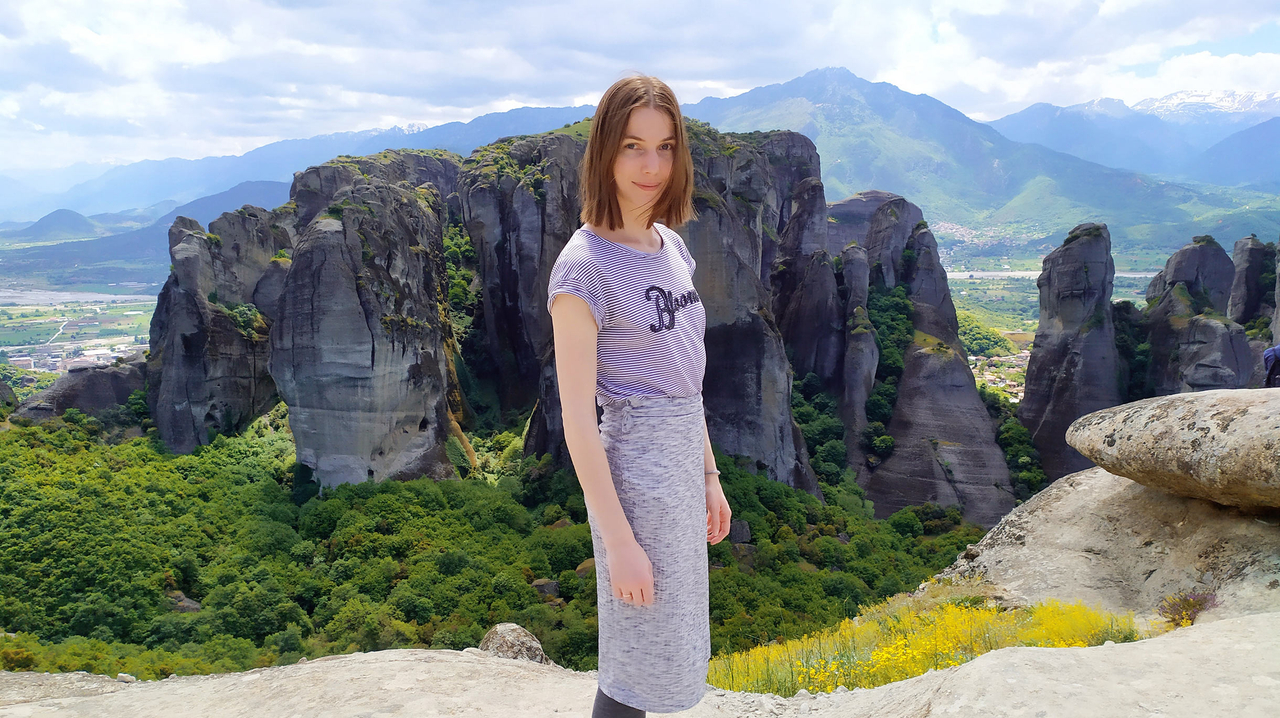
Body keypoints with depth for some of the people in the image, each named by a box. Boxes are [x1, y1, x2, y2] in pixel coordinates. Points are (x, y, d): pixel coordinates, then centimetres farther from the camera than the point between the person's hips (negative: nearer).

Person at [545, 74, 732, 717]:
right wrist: (619, 543, -18)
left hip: (683, 464, 8)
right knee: (639, 666, 5)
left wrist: (709, 477, 15)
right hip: (632, 474, -8)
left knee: (668, 646, 20)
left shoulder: (672, 245, 6)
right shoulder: (584, 266, -18)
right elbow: (577, 417, -19)